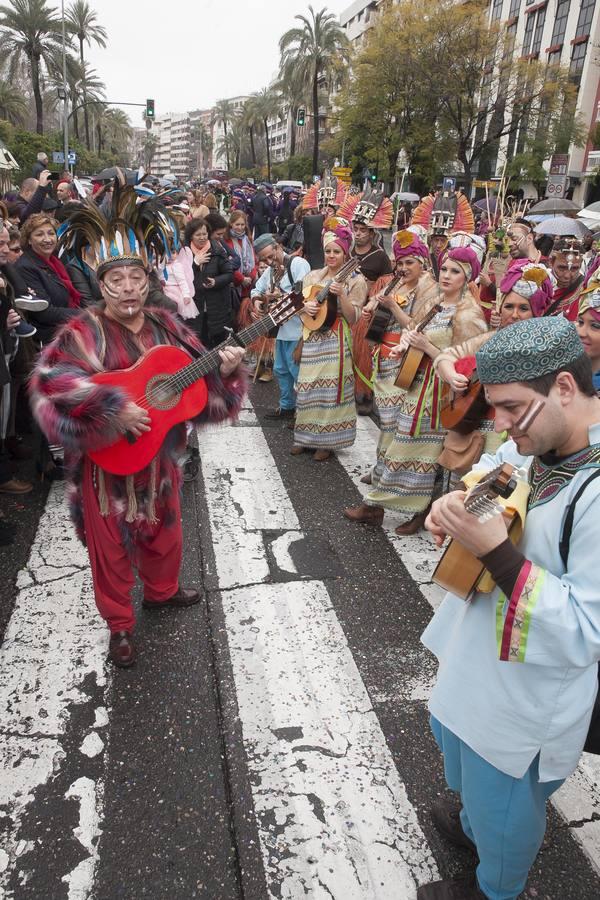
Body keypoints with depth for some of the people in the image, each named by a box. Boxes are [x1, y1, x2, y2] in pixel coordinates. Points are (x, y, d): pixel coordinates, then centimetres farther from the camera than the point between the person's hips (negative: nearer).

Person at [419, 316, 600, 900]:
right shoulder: (538, 441, -10)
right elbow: (492, 466, 11)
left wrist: (498, 553, -37)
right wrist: (458, 498, -10)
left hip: (528, 698, -8)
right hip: (476, 657, 8)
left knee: (504, 810, 21)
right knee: (458, 746, 34)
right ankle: (472, 820, 65)